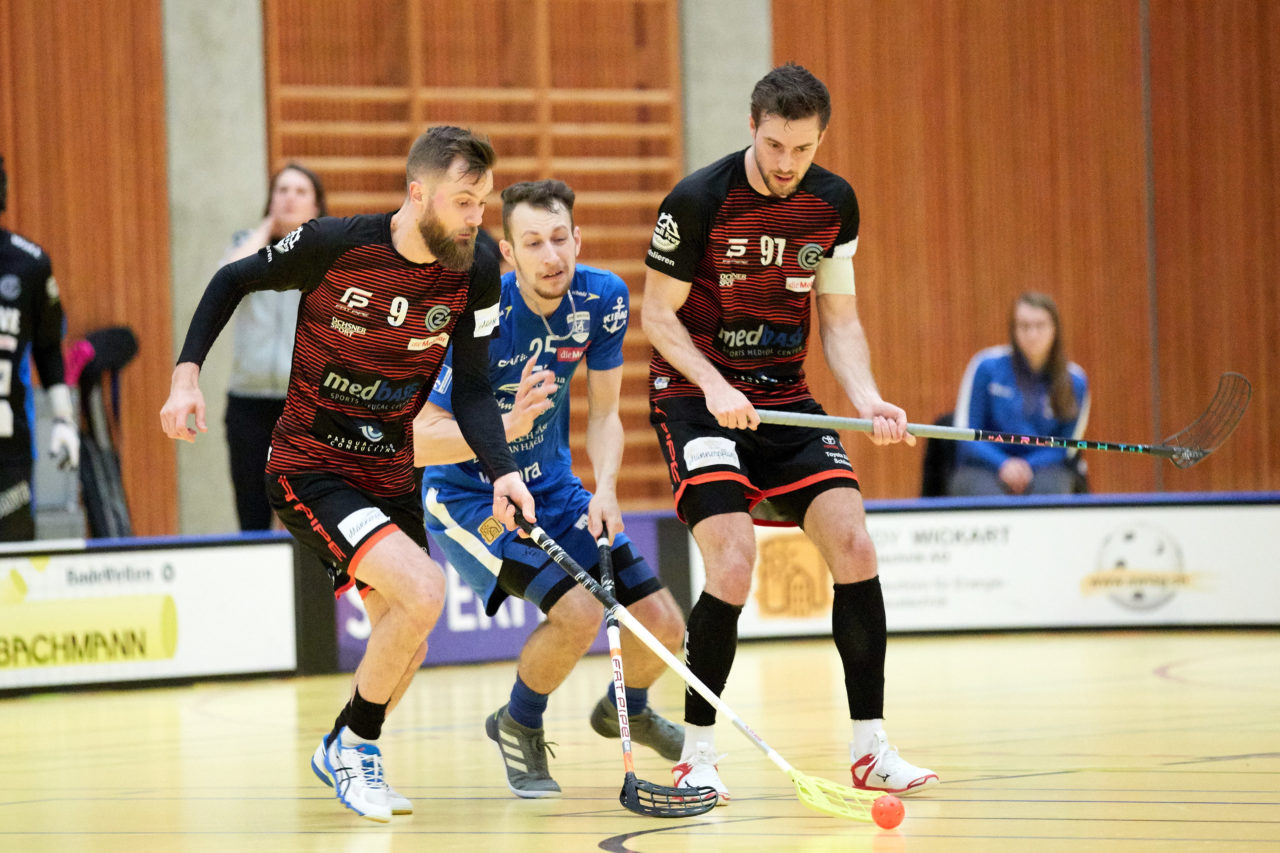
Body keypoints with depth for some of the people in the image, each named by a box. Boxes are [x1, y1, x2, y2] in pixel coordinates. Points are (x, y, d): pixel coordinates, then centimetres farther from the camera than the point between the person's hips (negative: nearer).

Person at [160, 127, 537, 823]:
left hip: (390, 477, 6)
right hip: (308, 471, -6)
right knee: (422, 589, -25)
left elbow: (470, 391, -3)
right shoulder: (334, 245, -20)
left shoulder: (476, 270, -8)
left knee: (404, 648, 14)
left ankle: (347, 755, 43)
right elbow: (233, 281, -2)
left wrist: (502, 472, -19)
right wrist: (187, 374, -11)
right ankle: (352, 746, -4)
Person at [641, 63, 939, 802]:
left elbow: (839, 319, 6)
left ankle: (871, 748, -1)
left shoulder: (834, 203, 0)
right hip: (696, 396, -5)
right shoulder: (697, 201, -15)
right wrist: (712, 385, -23)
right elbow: (658, 313, -8)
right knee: (734, 561, -21)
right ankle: (697, 755, -6)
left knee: (853, 543, -10)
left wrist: (867, 399, -11)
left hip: (784, 399, 5)